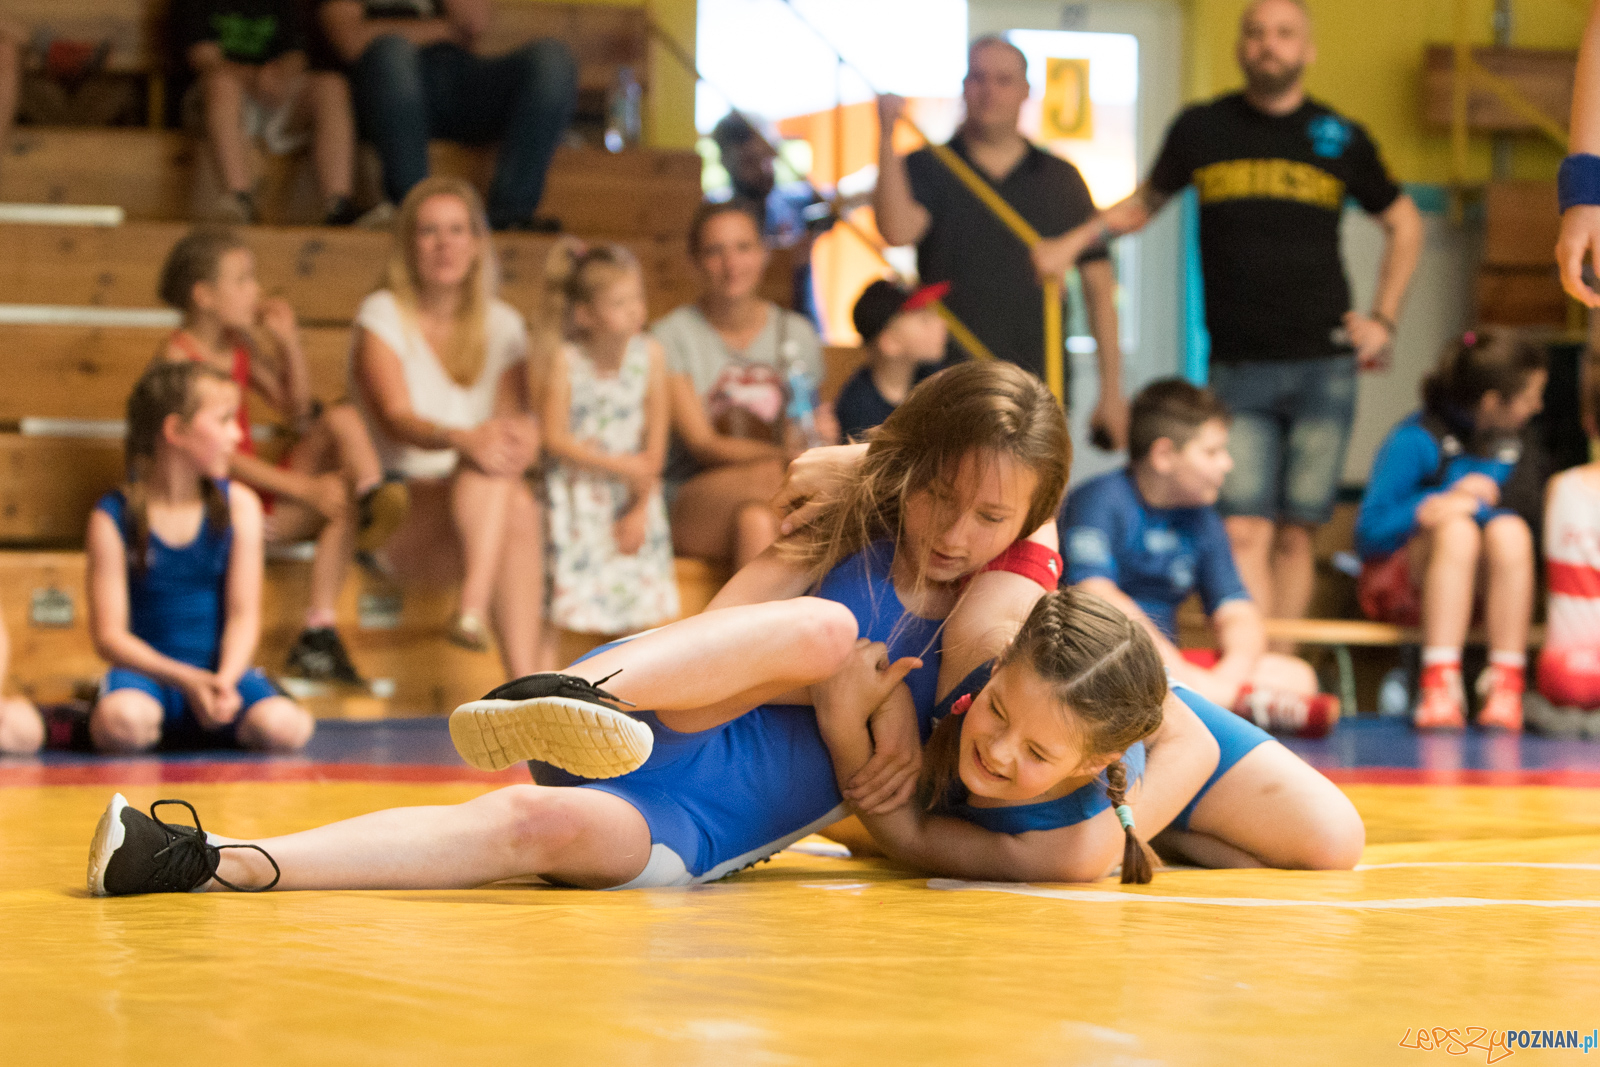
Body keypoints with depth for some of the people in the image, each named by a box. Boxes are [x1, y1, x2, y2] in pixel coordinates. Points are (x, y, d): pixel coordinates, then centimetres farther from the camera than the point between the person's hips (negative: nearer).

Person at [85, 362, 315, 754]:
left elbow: (243, 614, -1)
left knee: (282, 729, -30)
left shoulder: (238, 504, 4)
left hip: (222, 667, 2)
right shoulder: (113, 516, -4)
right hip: (150, 670, -2)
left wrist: (224, 680, -21)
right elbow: (109, 634, -8)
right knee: (121, 725, -38)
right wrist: (186, 680, -23)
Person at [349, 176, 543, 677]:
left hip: (480, 515, 4)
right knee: (490, 468, -33)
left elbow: (516, 417, 3)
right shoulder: (383, 316, 1)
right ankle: (473, 611, -50)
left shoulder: (501, 325, 15)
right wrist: (462, 439, -36)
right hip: (398, 512, -4)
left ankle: (524, 687, -44)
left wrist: (521, 438, -24)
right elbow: (397, 419, -14)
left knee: (522, 512, -33)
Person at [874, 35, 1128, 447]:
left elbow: (1099, 286, 12)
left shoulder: (1061, 178, 12)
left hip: (1037, 383, 1)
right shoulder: (926, 168, 7)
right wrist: (887, 137, -18)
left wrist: (1111, 391, 6)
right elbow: (897, 231, -14)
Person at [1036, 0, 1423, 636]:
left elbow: (1403, 224, 19)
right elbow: (1143, 204, 19)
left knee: (1295, 535, 2)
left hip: (1324, 366, 1)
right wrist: (1070, 245, 4)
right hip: (1238, 368, -1)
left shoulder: (1340, 139, 6)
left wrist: (1383, 321, 10)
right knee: (1244, 534, -12)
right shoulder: (1203, 129, 5)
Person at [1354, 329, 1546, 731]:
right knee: (1457, 529, -35)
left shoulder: (1507, 445, 5)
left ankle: (1505, 683, -32)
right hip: (1395, 584, -4)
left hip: (1474, 586, 4)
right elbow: (1369, 534, -15)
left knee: (1511, 531, -27)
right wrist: (1427, 509, -26)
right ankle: (1439, 684, -43)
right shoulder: (1416, 441, -12)